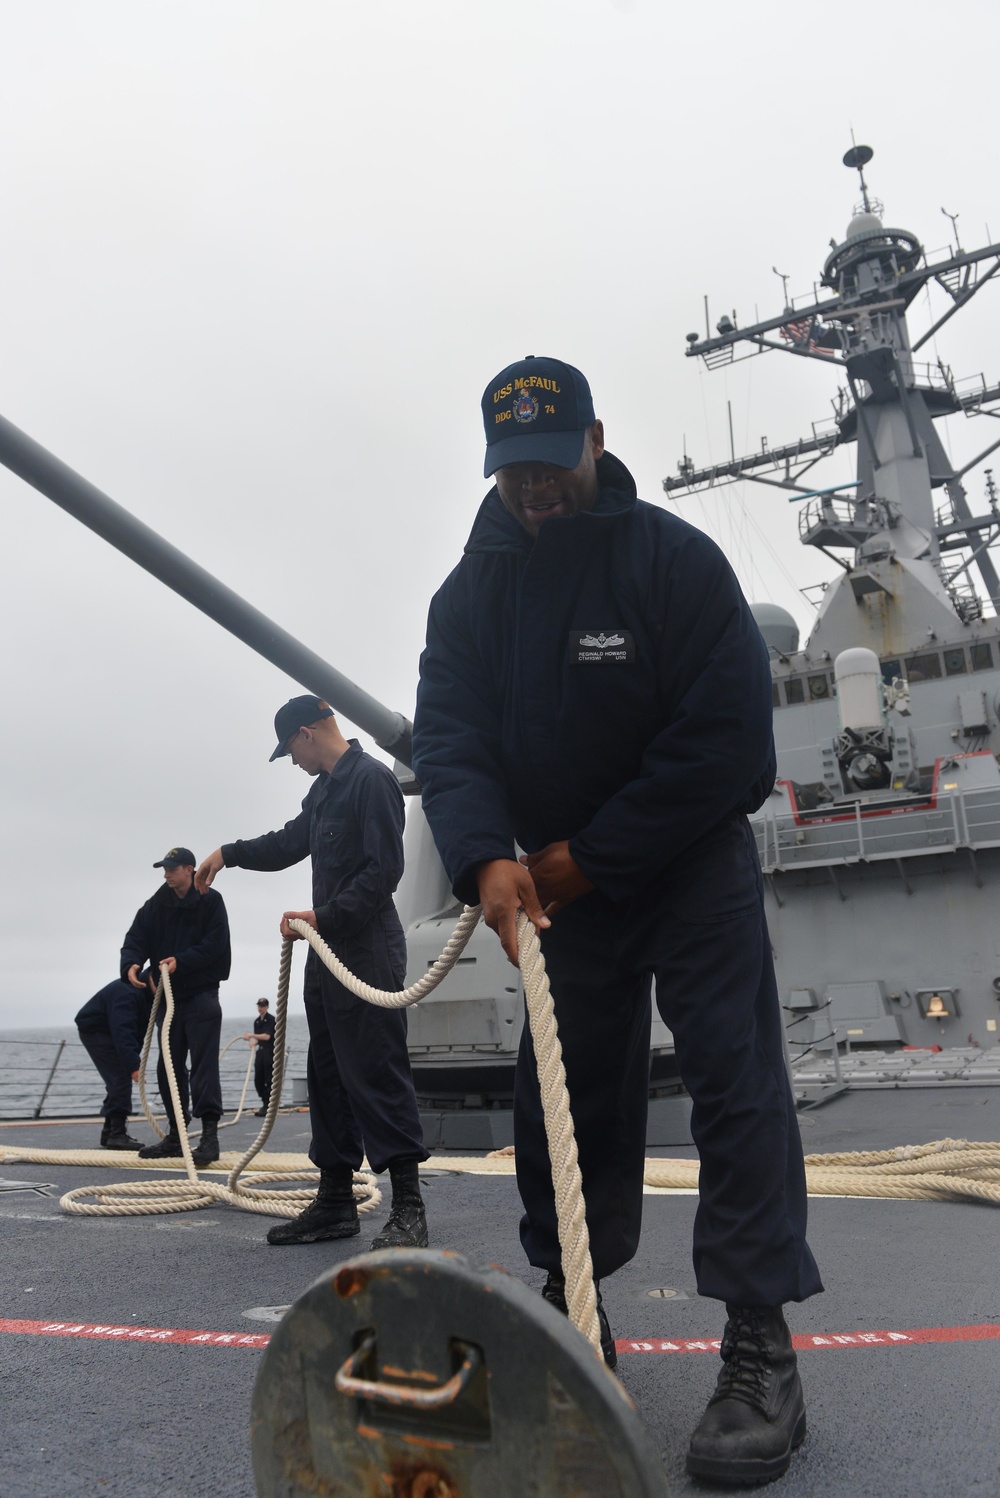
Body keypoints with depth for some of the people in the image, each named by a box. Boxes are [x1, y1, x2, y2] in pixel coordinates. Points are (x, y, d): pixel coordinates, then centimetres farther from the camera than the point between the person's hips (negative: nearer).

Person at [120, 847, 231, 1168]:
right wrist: (131, 964, -22)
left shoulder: (210, 901, -6)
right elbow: (136, 938, -2)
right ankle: (175, 1135, 21)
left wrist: (181, 960, -25)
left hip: (201, 995, -6)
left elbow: (215, 945, -15)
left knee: (203, 1065, -11)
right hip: (168, 996, 6)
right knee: (169, 1067, 11)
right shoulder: (156, 905, 8)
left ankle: (209, 1136, -10)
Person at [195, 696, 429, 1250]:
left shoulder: (372, 779, -12)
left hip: (368, 953, -10)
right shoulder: (324, 788, 18)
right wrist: (230, 853, 27)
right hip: (327, 954, 10)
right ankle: (336, 1201, 22)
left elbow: (383, 870, -19)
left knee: (377, 1075, -9)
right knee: (328, 1076, 13)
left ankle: (408, 1208, -2)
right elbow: (290, 843, 34)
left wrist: (325, 916, -19)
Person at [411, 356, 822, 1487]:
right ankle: (573, 1321, 24)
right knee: (560, 1095, 8)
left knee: (733, 1076, -11)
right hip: (563, 880, 4)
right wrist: (487, 857, -30)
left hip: (692, 862, -4)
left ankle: (761, 1355, -1)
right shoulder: (471, 593, 0)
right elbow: (447, 736, -10)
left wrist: (592, 860, -18)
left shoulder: (675, 559, -12)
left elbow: (727, 735, -18)